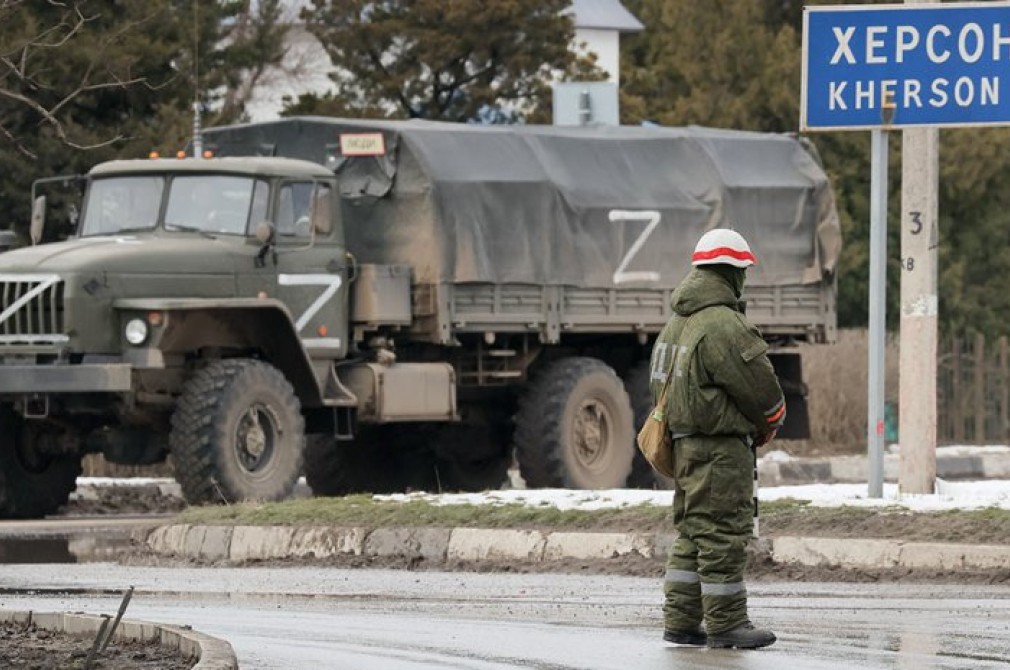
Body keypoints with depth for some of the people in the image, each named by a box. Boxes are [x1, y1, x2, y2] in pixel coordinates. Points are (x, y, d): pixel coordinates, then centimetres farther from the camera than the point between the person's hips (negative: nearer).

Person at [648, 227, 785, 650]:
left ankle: (680, 622, 15)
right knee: (723, 534, -5)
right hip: (721, 447, -10)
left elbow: (661, 383, 20)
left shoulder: (676, 323, 14)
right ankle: (725, 623, -2)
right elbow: (759, 385, -15)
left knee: (693, 533, 14)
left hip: (684, 442, 10)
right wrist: (770, 424, 7)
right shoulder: (723, 325, -17)